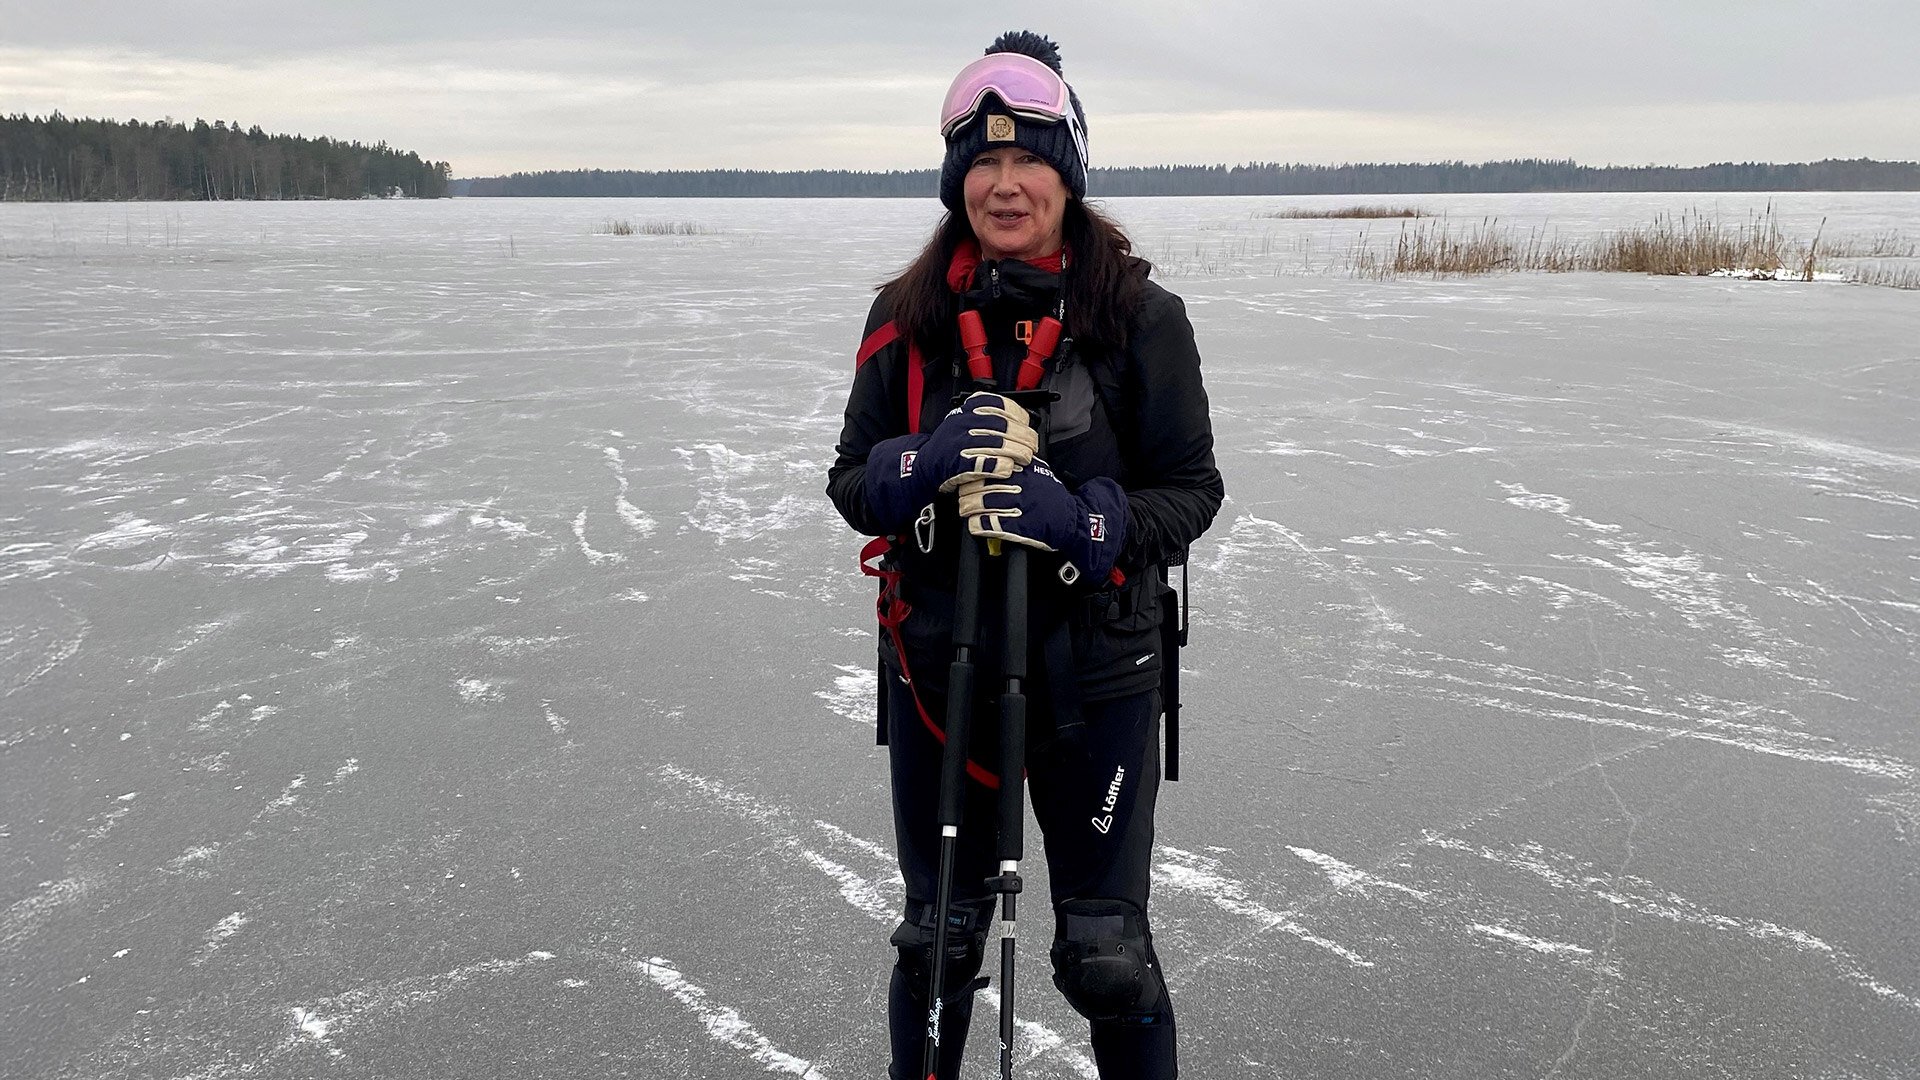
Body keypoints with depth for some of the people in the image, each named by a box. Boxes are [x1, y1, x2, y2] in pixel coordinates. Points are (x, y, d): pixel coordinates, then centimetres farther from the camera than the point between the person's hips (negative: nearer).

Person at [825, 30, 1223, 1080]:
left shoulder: (1140, 316, -8)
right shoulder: (909, 317, -1)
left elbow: (1192, 489, -5)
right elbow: (852, 480, 3)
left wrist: (1081, 522, -24)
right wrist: (924, 464, -19)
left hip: (1096, 668, -2)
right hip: (937, 662, 2)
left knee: (1106, 951, 7)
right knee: (937, 937, 18)